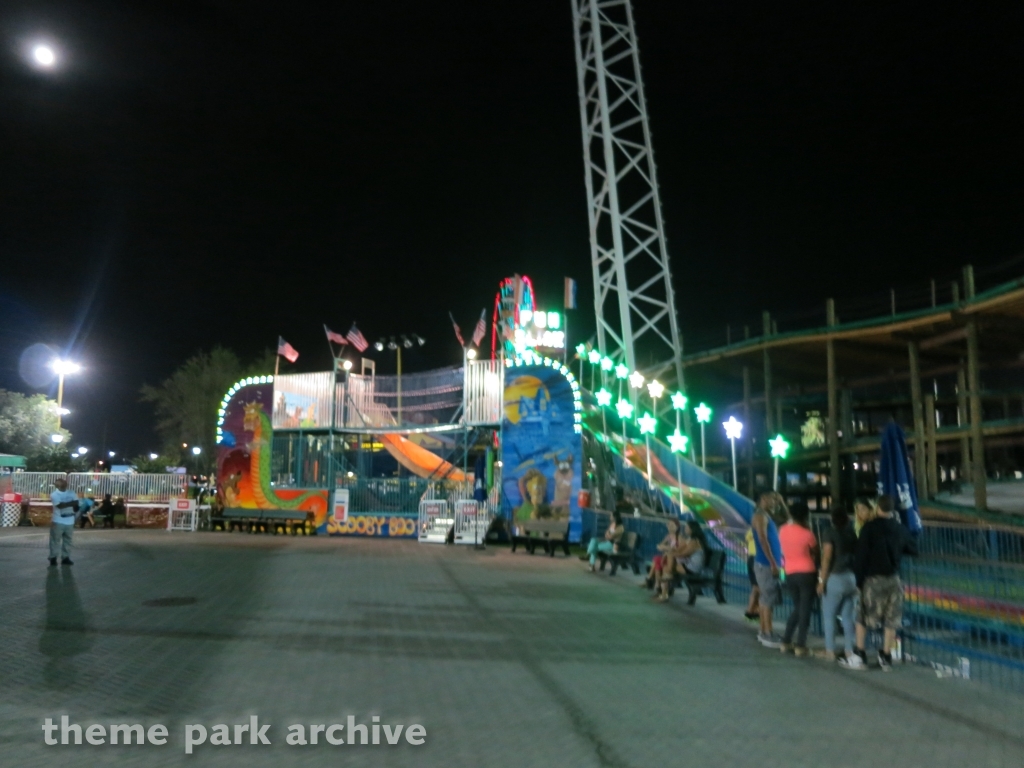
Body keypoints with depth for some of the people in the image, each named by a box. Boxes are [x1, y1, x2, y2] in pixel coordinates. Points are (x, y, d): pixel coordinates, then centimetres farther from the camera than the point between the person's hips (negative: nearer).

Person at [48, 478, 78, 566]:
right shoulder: (54, 494, -6)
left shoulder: (71, 493, 8)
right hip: (58, 522, -4)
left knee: (67, 540, 9)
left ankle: (65, 558, 15)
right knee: (55, 540, 0)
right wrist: (71, 503, -14)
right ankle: (53, 558, 9)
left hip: (69, 521, 4)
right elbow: (60, 505, -19)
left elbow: (76, 502, -6)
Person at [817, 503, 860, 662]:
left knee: (829, 615, 5)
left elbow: (827, 558, -12)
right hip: (852, 578, 5)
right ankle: (849, 650, 13)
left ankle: (830, 650, 6)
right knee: (848, 616, 11)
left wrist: (822, 580, -9)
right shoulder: (852, 533, 5)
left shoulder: (829, 532, -8)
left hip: (835, 578, -5)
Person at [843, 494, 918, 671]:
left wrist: (858, 578, -4)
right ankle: (886, 658, 10)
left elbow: (861, 554, -11)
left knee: (862, 618, 6)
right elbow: (913, 549, 17)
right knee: (891, 620, 8)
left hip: (873, 578, -3)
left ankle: (859, 656, 7)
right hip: (894, 579, 4)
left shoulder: (870, 527, -9)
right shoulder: (900, 529, 2)